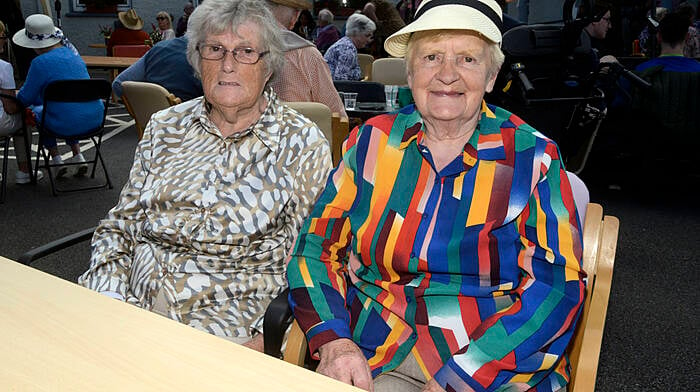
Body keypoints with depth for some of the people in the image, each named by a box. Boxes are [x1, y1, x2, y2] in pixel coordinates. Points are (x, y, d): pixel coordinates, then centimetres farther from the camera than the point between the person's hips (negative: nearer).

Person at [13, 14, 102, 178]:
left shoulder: (41, 63, -13)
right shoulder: (73, 54, 10)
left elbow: (25, 99, -4)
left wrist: (17, 95, 20)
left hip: (67, 126, -6)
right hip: (95, 119, 6)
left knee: (36, 111, 22)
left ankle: (56, 159, 20)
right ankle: (78, 156, 27)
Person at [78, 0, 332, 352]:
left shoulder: (302, 144, -2)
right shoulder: (165, 127, 10)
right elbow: (119, 226, 13)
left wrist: (261, 336, -18)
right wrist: (108, 298, -4)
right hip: (136, 301, 4)